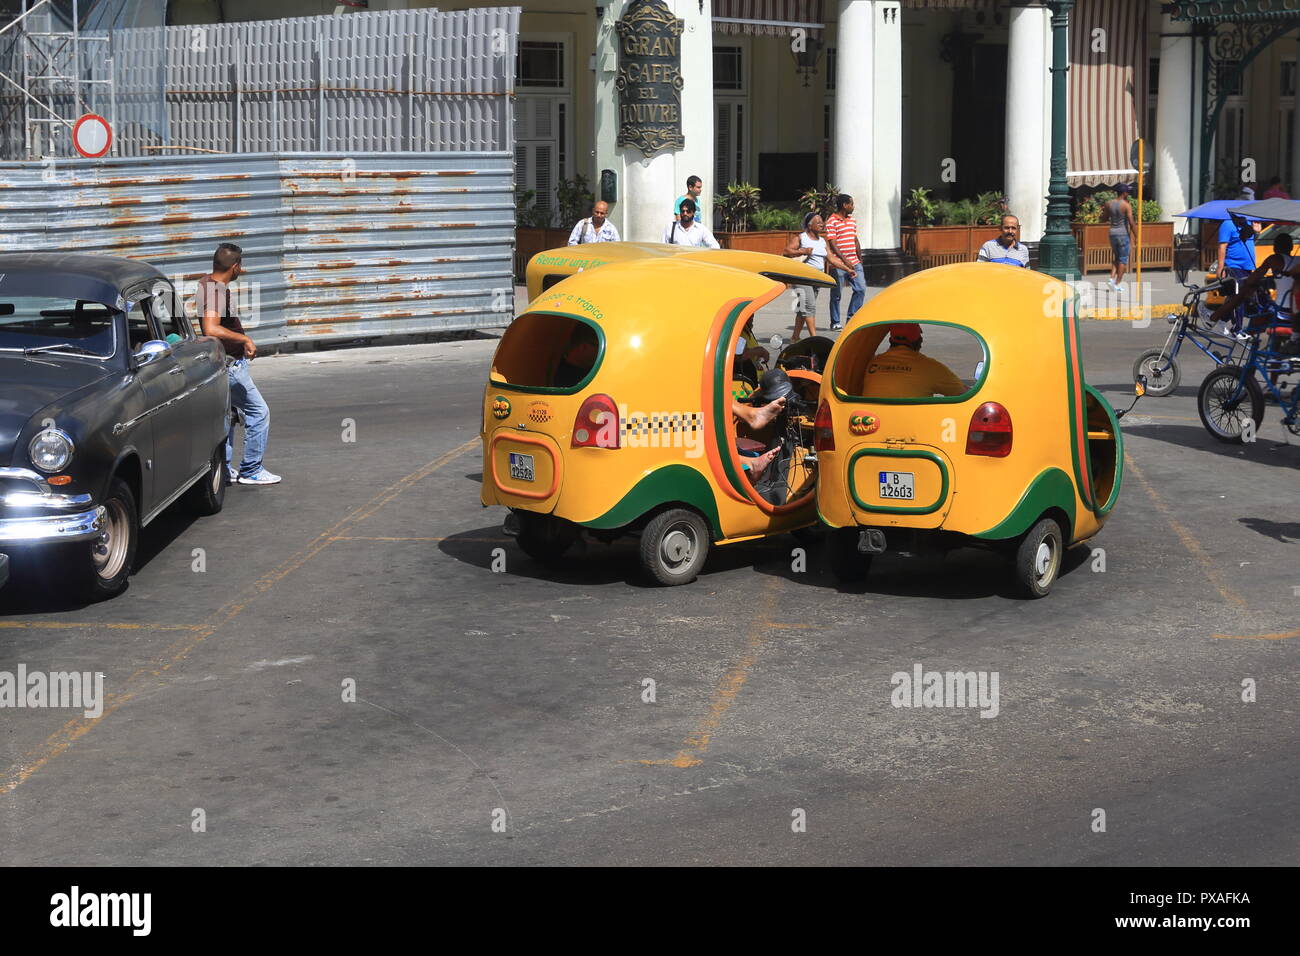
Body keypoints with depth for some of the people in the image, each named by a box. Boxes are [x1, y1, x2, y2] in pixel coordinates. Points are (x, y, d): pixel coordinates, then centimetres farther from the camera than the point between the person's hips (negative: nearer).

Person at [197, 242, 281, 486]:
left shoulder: (208, 282, 7)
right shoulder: (216, 290, -24)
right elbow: (211, 329, -37)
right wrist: (245, 339, -30)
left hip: (227, 362, 11)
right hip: (230, 363, -11)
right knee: (259, 412, -4)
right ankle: (251, 470, 1)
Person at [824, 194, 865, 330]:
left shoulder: (852, 220, 15)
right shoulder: (831, 222, -9)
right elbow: (832, 244, -15)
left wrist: (860, 260, 17)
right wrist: (845, 260, -23)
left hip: (854, 263, 7)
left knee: (861, 289, 0)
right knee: (837, 294, 1)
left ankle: (852, 318, 11)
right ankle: (835, 322, 11)